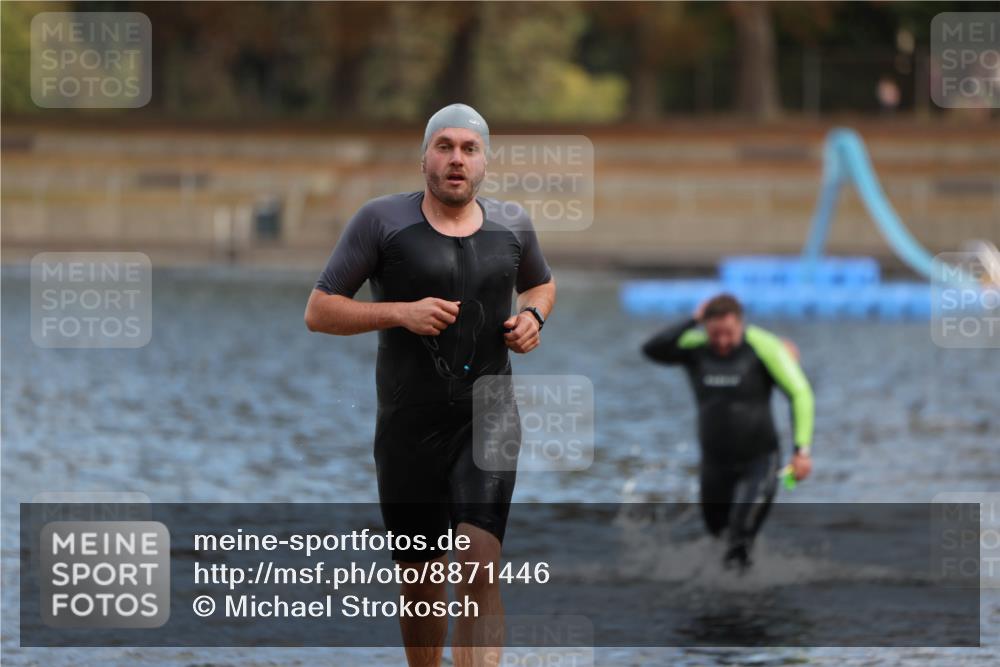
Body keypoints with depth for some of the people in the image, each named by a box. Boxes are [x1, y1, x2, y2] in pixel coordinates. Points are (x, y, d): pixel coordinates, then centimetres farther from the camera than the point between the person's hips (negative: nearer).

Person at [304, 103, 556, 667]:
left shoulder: (511, 224, 8)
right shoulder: (384, 221, -2)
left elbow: (542, 283, 29)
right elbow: (318, 312, -2)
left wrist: (533, 315, 6)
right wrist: (400, 312, -16)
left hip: (488, 416, 1)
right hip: (408, 425, 0)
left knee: (479, 568, -18)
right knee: (422, 579, 10)